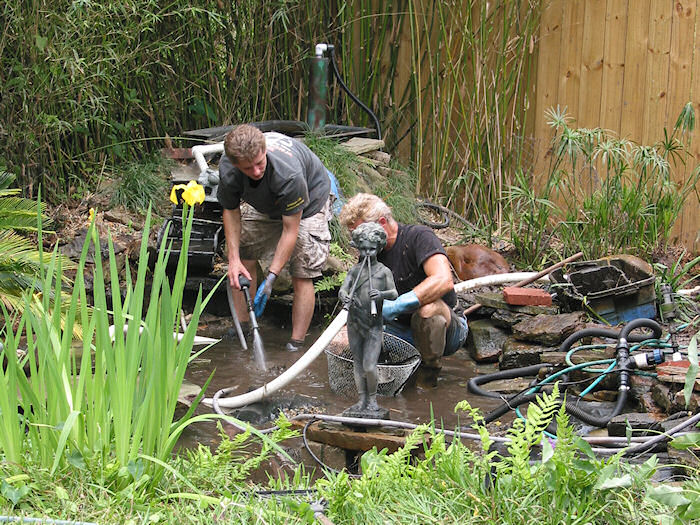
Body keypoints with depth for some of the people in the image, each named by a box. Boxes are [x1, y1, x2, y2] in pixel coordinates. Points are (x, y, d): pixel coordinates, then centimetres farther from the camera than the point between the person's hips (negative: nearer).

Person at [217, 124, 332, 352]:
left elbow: (290, 230, -34)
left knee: (302, 277, -11)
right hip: (262, 203, 5)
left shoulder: (289, 174, -45)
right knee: (243, 259, 1)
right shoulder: (227, 169, -30)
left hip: (308, 202, -5)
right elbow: (231, 211, -11)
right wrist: (233, 258, -19)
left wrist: (271, 277, -33)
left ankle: (296, 345, -4)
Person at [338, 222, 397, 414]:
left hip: (374, 324, -3)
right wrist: (345, 297, -29)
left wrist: (382, 294, -30)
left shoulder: (384, 271, 0)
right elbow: (342, 289, -5)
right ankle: (362, 400, 21)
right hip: (354, 321, 3)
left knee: (369, 367, -9)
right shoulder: (354, 270, 5)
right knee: (357, 363, 10)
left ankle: (372, 400, 11)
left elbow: (394, 294, -8)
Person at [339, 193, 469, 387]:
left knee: (427, 309, -41)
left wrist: (396, 305, -37)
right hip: (405, 331, 6)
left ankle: (429, 373, -16)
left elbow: (444, 281, -34)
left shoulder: (419, 236, -17)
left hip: (447, 331, -6)